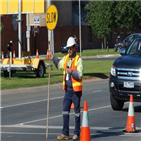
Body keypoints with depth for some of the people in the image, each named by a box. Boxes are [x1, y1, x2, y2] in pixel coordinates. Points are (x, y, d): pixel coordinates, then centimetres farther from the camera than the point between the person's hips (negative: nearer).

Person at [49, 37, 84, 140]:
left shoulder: (78, 60, -10)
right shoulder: (65, 58, 10)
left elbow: (80, 75, -17)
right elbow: (59, 65, 32)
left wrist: (72, 72, -28)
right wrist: (53, 57, 25)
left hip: (76, 90, -7)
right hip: (67, 89, 7)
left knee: (77, 111, 2)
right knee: (65, 111, 5)